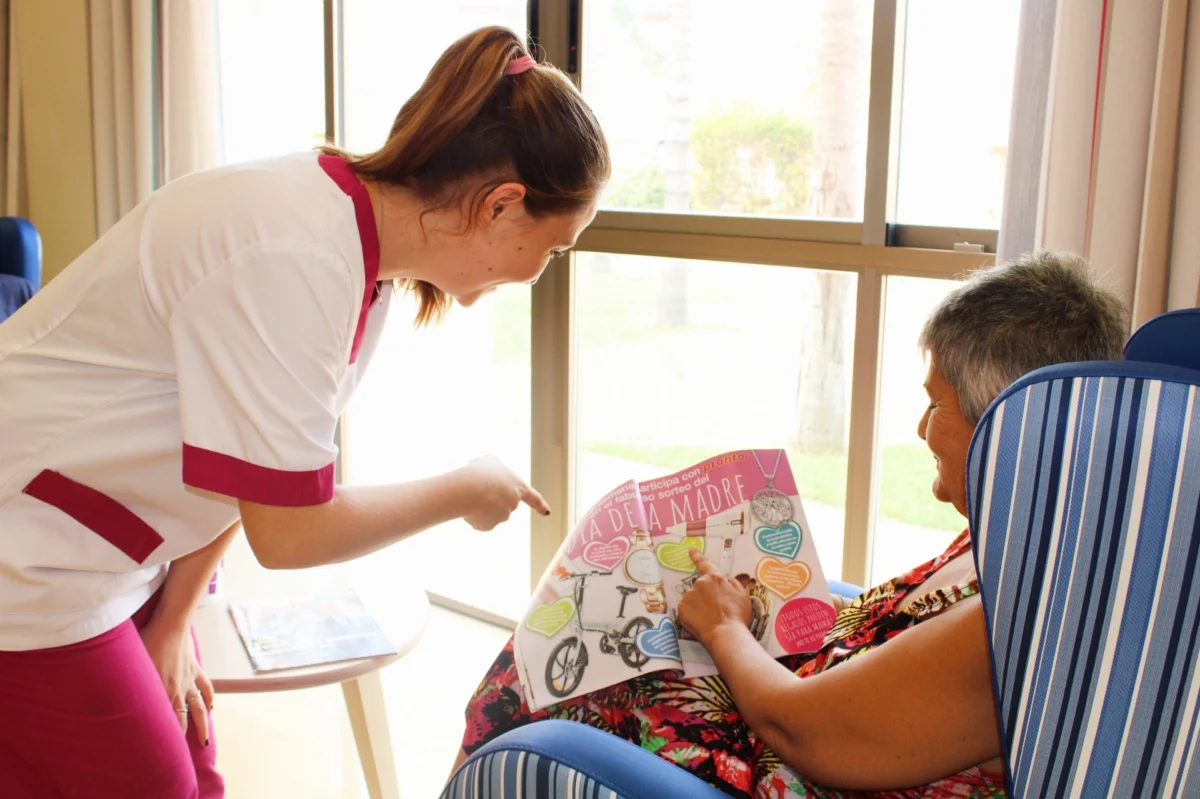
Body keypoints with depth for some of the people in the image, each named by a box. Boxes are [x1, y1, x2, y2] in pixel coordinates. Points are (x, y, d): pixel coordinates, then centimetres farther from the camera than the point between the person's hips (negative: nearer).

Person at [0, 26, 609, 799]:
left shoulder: (361, 238, -2)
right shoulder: (295, 258, -29)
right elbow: (289, 530, -24)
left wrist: (170, 625, 3)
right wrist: (465, 491, -11)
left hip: (117, 561, 8)